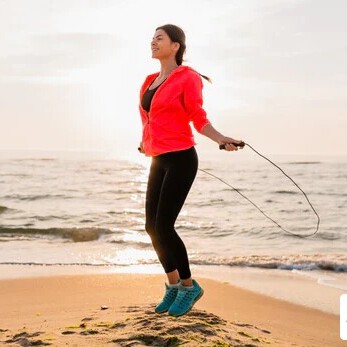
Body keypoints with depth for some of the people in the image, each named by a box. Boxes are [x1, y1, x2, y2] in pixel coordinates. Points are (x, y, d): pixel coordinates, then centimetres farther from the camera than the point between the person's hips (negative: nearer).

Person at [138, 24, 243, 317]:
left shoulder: (187, 77, -6)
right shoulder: (151, 81, 14)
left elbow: (199, 119, -7)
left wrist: (221, 139, -22)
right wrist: (146, 143, 39)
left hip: (180, 160, -8)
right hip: (159, 161, 8)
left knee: (163, 227, -11)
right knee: (152, 227, 5)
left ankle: (189, 286, 8)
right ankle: (173, 286, 22)